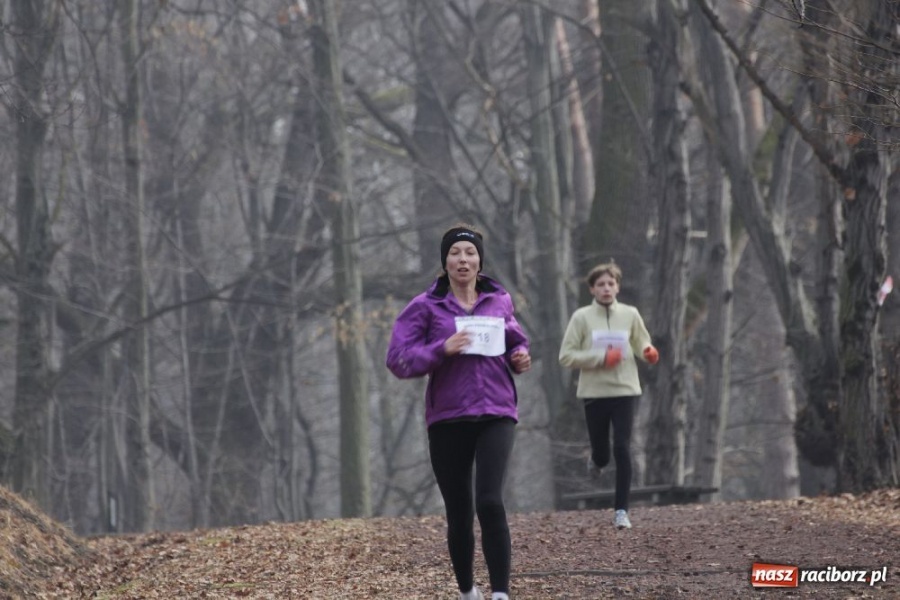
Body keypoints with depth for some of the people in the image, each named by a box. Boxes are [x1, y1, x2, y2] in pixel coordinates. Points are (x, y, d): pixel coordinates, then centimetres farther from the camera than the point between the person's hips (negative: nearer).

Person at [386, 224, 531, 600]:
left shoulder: (499, 301, 8)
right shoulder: (425, 307, 0)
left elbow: (515, 341, 26)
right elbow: (397, 360, -6)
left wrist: (520, 357, 3)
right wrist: (442, 349, -20)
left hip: (496, 415, 0)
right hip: (447, 419, 0)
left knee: (489, 502, -19)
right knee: (458, 513, 7)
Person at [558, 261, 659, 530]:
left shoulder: (630, 314, 2)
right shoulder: (582, 317, -4)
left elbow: (642, 344, 15)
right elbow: (566, 356, -6)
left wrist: (649, 352, -9)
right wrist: (601, 358, -16)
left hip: (625, 391, 0)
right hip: (594, 393, 0)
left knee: (622, 450, -9)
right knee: (602, 454, 8)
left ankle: (622, 511, -3)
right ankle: (597, 459, 48)